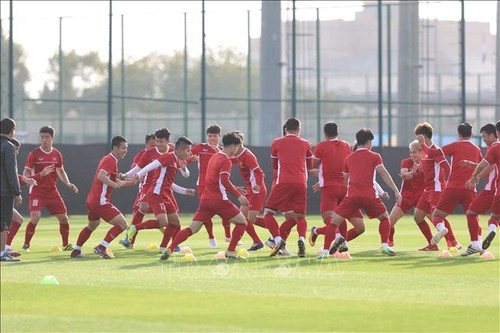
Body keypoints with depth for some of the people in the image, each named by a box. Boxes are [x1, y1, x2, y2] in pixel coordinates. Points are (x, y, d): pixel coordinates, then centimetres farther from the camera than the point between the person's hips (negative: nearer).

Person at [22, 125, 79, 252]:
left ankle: (66, 245, 23)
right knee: (35, 217, -21)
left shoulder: (57, 154, 6)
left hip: (52, 191, 4)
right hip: (37, 191, -4)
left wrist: (68, 183, 5)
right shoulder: (34, 154, -6)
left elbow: (60, 171, 20)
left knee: (63, 217, 5)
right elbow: (26, 172, -6)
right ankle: (26, 245, -6)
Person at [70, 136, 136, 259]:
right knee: (122, 224, -12)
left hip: (91, 200, 11)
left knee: (92, 225, 31)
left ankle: (76, 251, 39)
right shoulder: (110, 161, -14)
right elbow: (101, 176, -31)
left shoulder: (107, 159, 17)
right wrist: (114, 184, -41)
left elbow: (115, 181, 24)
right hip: (101, 201, -11)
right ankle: (101, 248, -14)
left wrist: (132, 182, 16)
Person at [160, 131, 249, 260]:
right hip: (219, 200, -8)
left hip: (206, 199, 8)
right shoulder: (226, 161, -9)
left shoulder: (215, 157, 17)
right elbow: (224, 180, -22)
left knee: (192, 228, 5)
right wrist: (238, 195, -21)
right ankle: (231, 251, -1)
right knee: (242, 222, 7)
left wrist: (233, 189, 32)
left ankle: (170, 249, -9)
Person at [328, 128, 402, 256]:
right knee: (385, 217, 20)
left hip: (352, 196, 1)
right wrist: (396, 191, -4)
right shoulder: (375, 157, 7)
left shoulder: (349, 158, 18)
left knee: (334, 220, 3)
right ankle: (384, 245, 4)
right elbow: (384, 174, -3)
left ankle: (337, 237, -29)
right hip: (370, 196, -1)